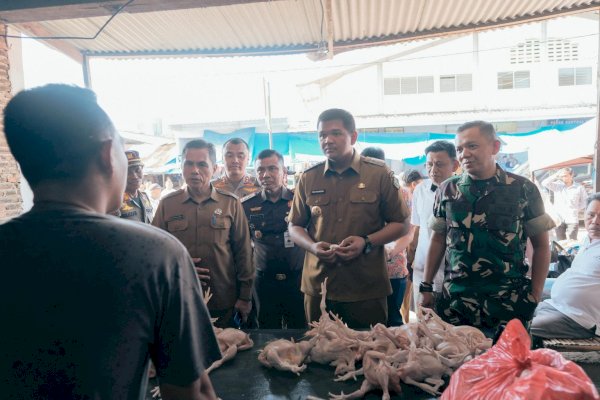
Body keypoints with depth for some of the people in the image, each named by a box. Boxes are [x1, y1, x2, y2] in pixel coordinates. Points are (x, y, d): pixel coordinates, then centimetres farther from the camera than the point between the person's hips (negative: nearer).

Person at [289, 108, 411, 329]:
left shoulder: (379, 174, -1)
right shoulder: (308, 178, 6)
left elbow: (401, 224, 3)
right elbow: (295, 227, 12)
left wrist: (367, 242, -13)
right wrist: (313, 246, -9)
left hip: (367, 289, -2)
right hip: (318, 287, 2)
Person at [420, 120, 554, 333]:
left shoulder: (523, 189, -2)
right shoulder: (447, 189, 4)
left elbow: (541, 245, 3)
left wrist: (535, 296, -2)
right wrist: (426, 288, 6)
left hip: (508, 304, -1)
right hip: (455, 303, 2)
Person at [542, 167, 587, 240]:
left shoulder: (579, 188, 0)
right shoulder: (557, 185, 3)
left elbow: (585, 201, 8)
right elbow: (544, 183, -7)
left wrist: (576, 208, -3)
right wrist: (556, 175, -8)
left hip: (572, 220, -2)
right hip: (559, 220, 2)